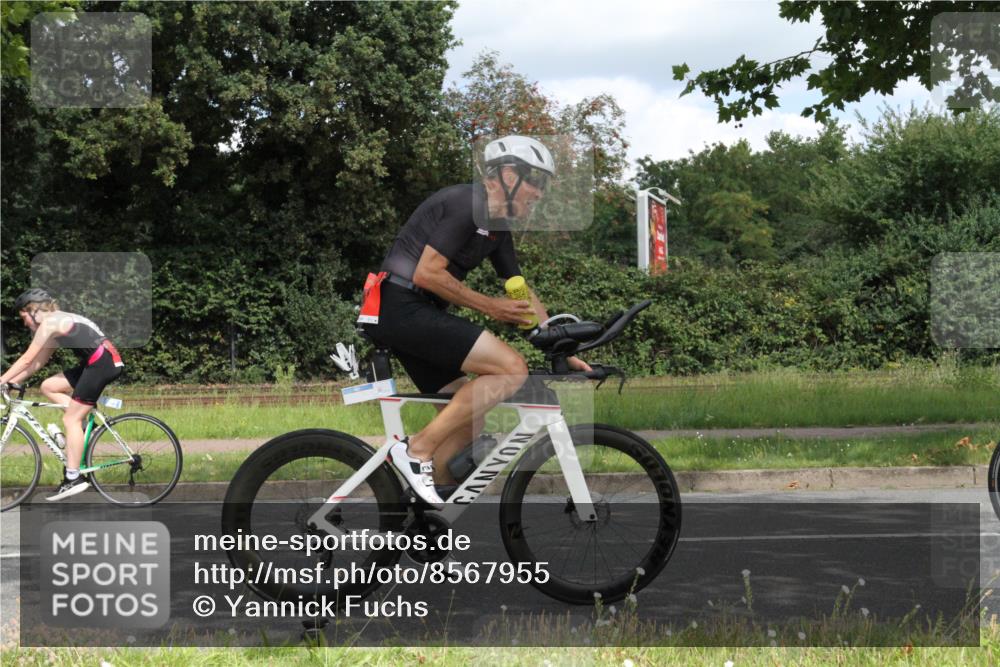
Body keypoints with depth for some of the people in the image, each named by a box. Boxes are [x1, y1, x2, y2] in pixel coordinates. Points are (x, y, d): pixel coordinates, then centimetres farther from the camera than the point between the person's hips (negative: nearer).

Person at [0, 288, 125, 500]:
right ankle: (84, 425, 9)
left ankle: (73, 479, -6)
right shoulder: (58, 323, 22)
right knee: (48, 387, 13)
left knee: (71, 419, -7)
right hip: (98, 362, 9)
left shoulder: (49, 323, -6)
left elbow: (26, 359, -7)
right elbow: (37, 363, 24)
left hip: (103, 361, -9)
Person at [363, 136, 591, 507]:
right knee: (511, 369, -18)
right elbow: (427, 273, -19)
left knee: (468, 423, 9)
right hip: (402, 307, -10)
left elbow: (523, 295, 23)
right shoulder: (464, 204, -13)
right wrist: (490, 307, -11)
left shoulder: (497, 228, 18)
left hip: (415, 315, 10)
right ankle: (417, 450, -16)